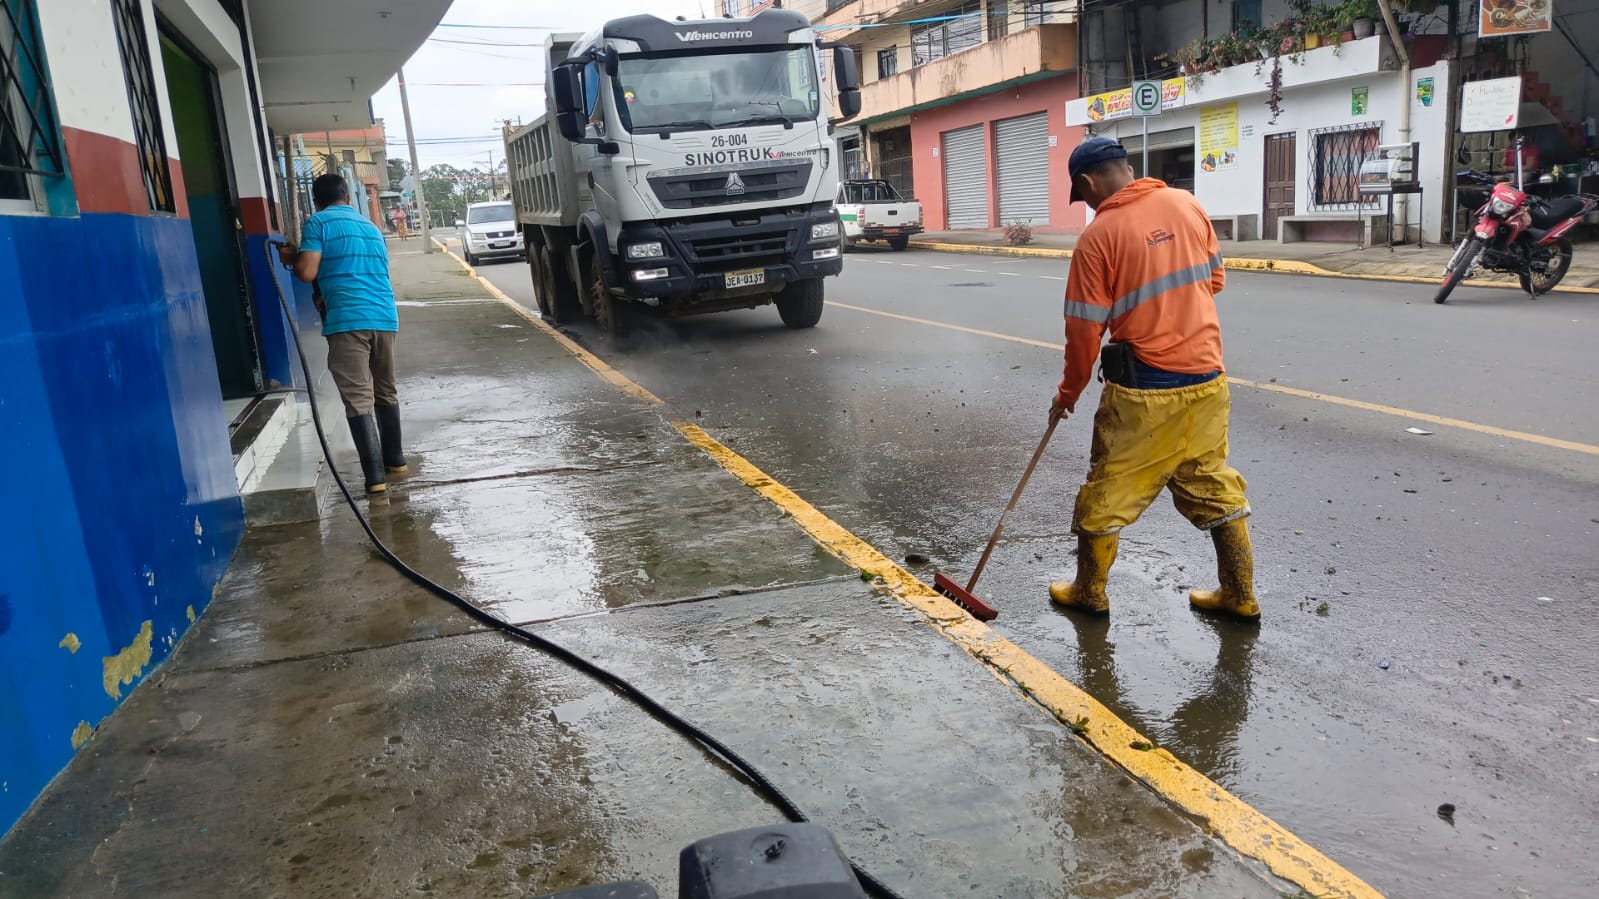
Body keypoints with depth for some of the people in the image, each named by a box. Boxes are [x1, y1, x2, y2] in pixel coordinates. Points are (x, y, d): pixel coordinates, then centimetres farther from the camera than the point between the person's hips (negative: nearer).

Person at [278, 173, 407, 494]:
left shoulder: (318, 223, 3)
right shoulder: (371, 226, 22)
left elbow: (307, 273, -5)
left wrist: (291, 257, 15)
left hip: (348, 320, -6)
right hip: (385, 317, 6)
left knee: (358, 399, -4)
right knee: (386, 391, 21)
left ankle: (375, 475, -9)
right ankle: (395, 458, 31)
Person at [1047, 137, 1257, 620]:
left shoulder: (1099, 235, -12)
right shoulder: (1186, 204, 3)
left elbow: (1084, 330, -9)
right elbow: (1215, 279, 13)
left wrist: (1069, 393, 3)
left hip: (1145, 389, -5)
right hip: (1207, 378, 6)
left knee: (1109, 490, 10)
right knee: (1215, 485, 18)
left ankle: (1089, 592, 25)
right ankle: (1240, 594, 27)